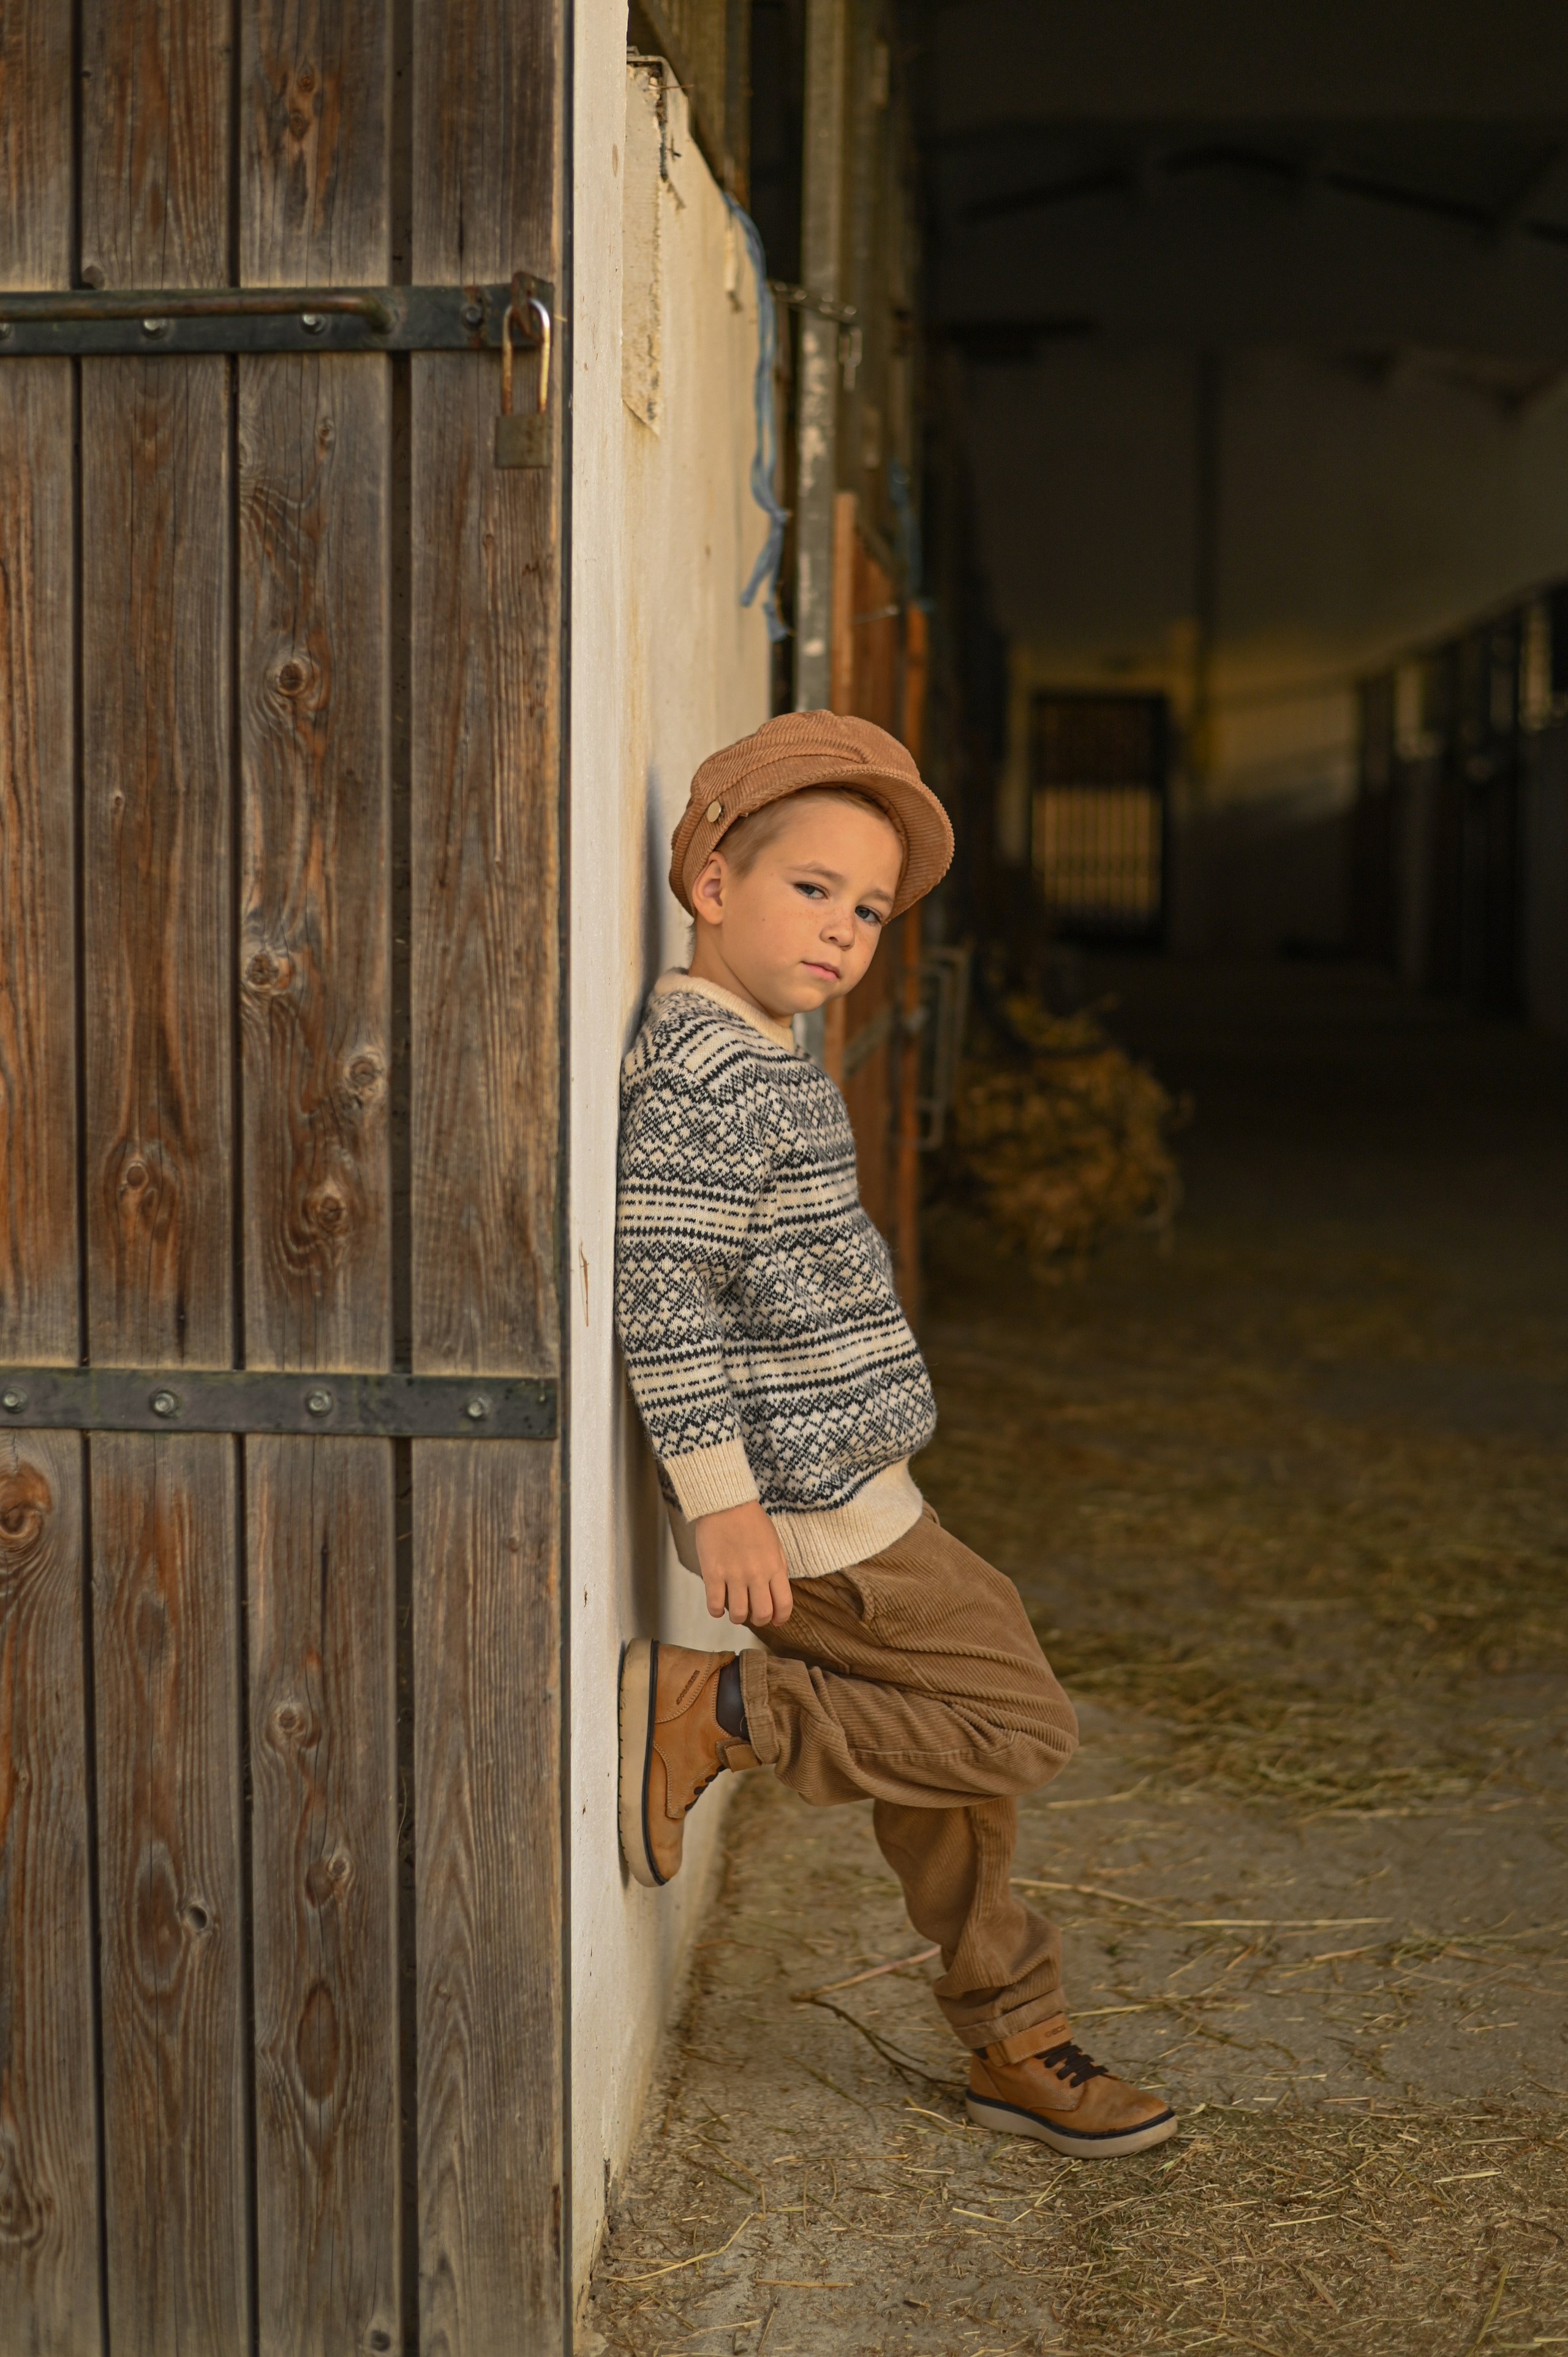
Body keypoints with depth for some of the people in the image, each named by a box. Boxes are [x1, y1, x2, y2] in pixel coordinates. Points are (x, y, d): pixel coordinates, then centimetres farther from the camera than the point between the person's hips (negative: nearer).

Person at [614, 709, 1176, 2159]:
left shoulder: (768, 1060, 16)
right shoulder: (697, 1069, -18)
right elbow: (659, 1288, -24)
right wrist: (721, 1496, -25)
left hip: (848, 1495, 10)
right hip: (800, 1513, -10)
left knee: (952, 1758, 17)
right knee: (1017, 1730, -7)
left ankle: (1016, 2045, 30)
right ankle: (710, 1709, -3)